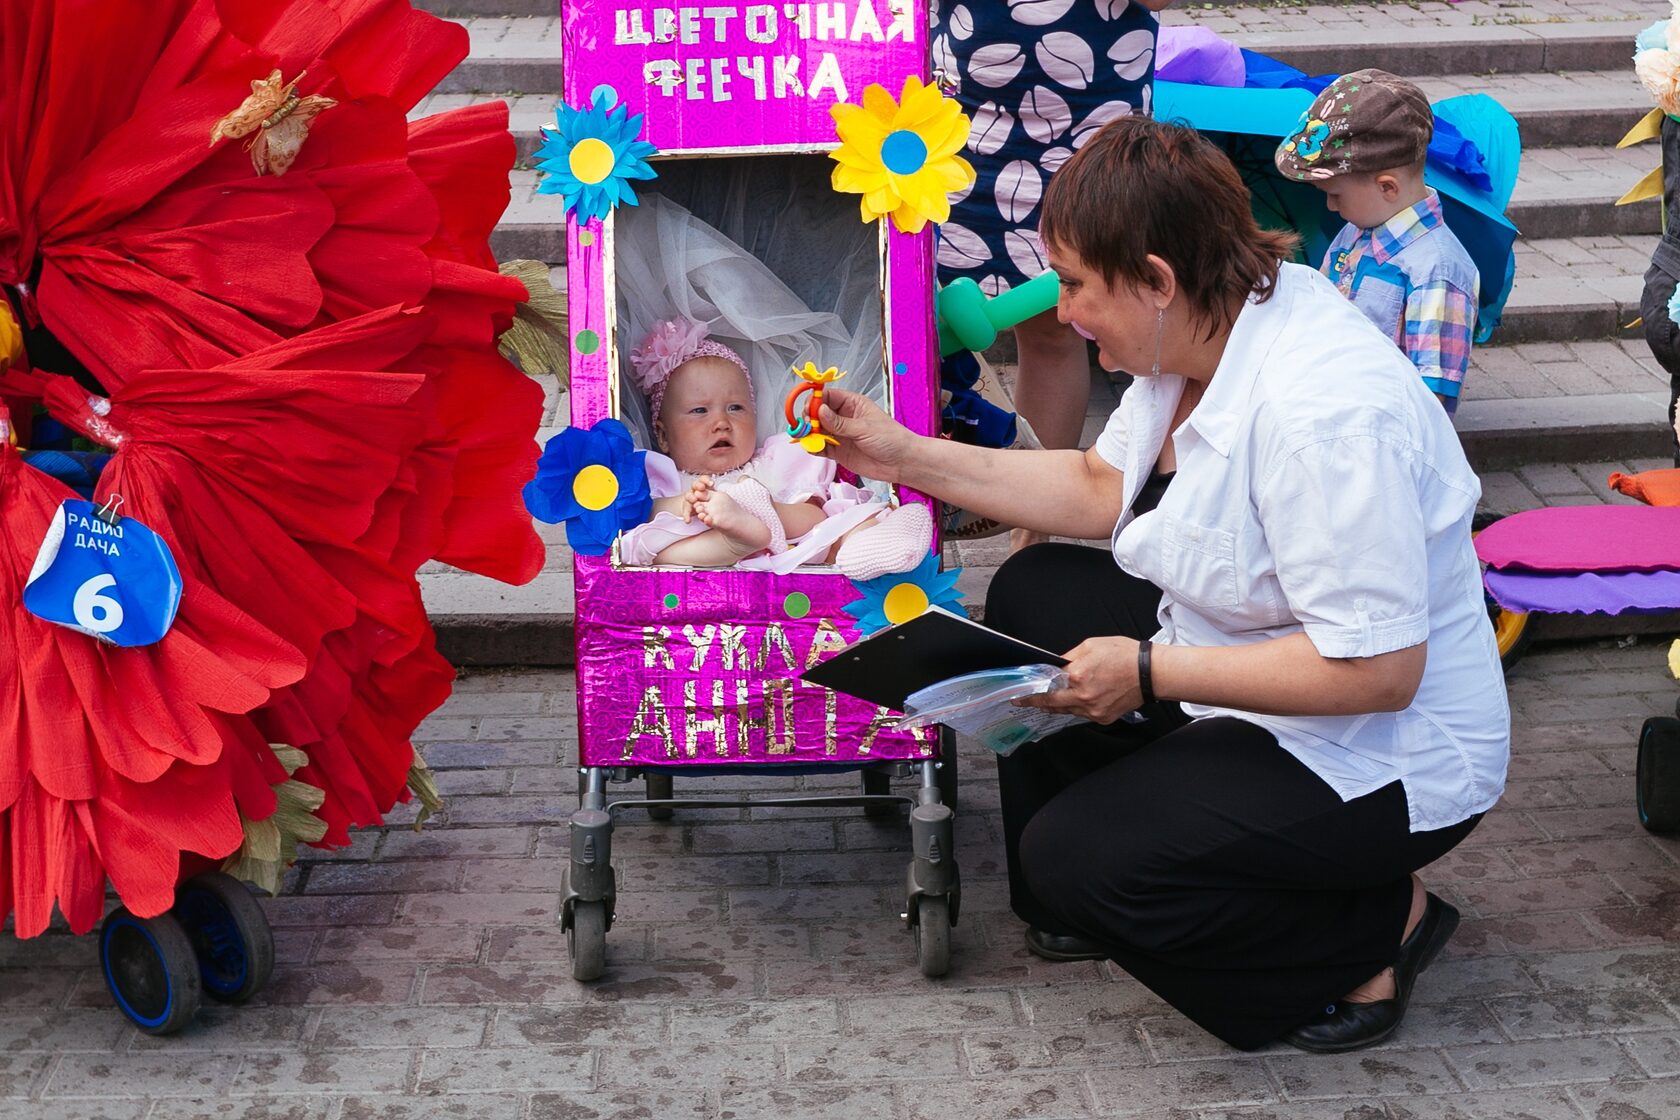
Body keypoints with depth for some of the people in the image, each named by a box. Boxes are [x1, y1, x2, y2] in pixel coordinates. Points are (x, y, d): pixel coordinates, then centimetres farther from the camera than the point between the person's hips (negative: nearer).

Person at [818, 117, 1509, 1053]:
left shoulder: (1323, 414, -33)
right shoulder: (1209, 326, -3)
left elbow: (1377, 669, -33)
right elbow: (1104, 489, 12)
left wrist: (1149, 672, -27)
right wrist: (909, 458, 7)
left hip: (1381, 759, -10)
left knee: (1077, 861, -19)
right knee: (1035, 596, 13)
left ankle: (1379, 922, -1)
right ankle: (1072, 909, 20)